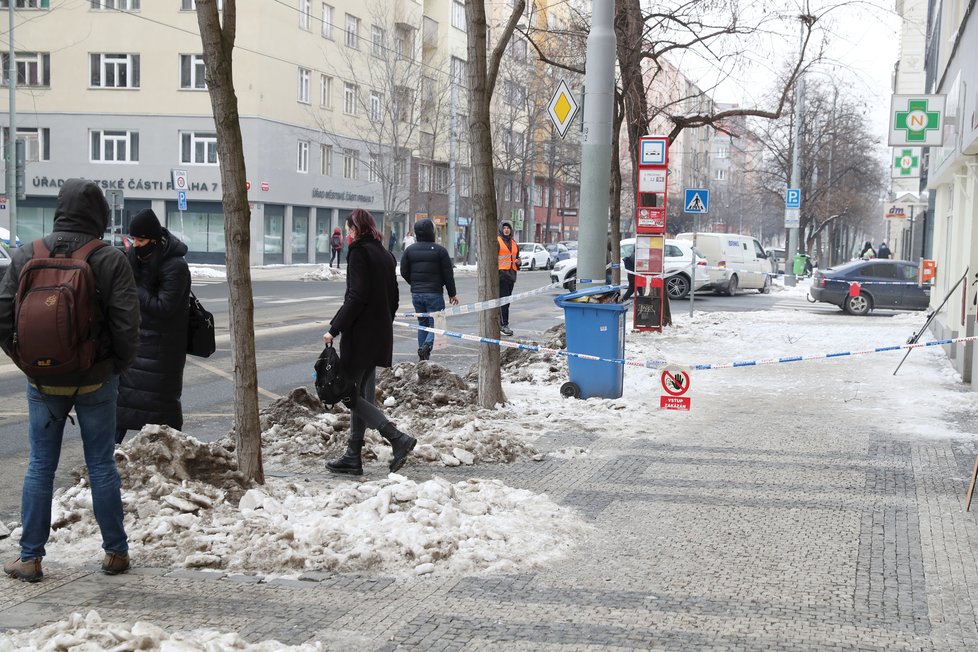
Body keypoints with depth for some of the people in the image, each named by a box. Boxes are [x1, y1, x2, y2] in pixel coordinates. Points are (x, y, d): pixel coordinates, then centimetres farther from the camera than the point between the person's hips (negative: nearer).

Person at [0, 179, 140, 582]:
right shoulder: (111, 261, -11)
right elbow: (126, 325, -13)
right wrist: (119, 365, 4)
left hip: (43, 382, 2)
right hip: (96, 381, -2)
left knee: (40, 466, 10)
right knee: (102, 465, 8)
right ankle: (115, 553, 16)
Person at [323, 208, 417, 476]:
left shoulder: (359, 252, -12)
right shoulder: (385, 255, 14)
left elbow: (356, 296, -20)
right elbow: (393, 298, 16)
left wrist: (335, 328, -17)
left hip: (359, 335, -9)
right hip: (381, 336, 9)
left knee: (349, 395, -3)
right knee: (361, 394, 13)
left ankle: (398, 438, -12)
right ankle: (353, 457, 15)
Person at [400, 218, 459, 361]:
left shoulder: (409, 250, 4)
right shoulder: (440, 250, -7)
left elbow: (404, 272, 6)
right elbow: (448, 274, -4)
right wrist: (452, 294, 5)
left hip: (416, 294, 4)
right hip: (434, 293, -4)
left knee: (422, 323, 14)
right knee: (436, 323, 0)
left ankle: (422, 354, 11)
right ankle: (428, 345, -25)